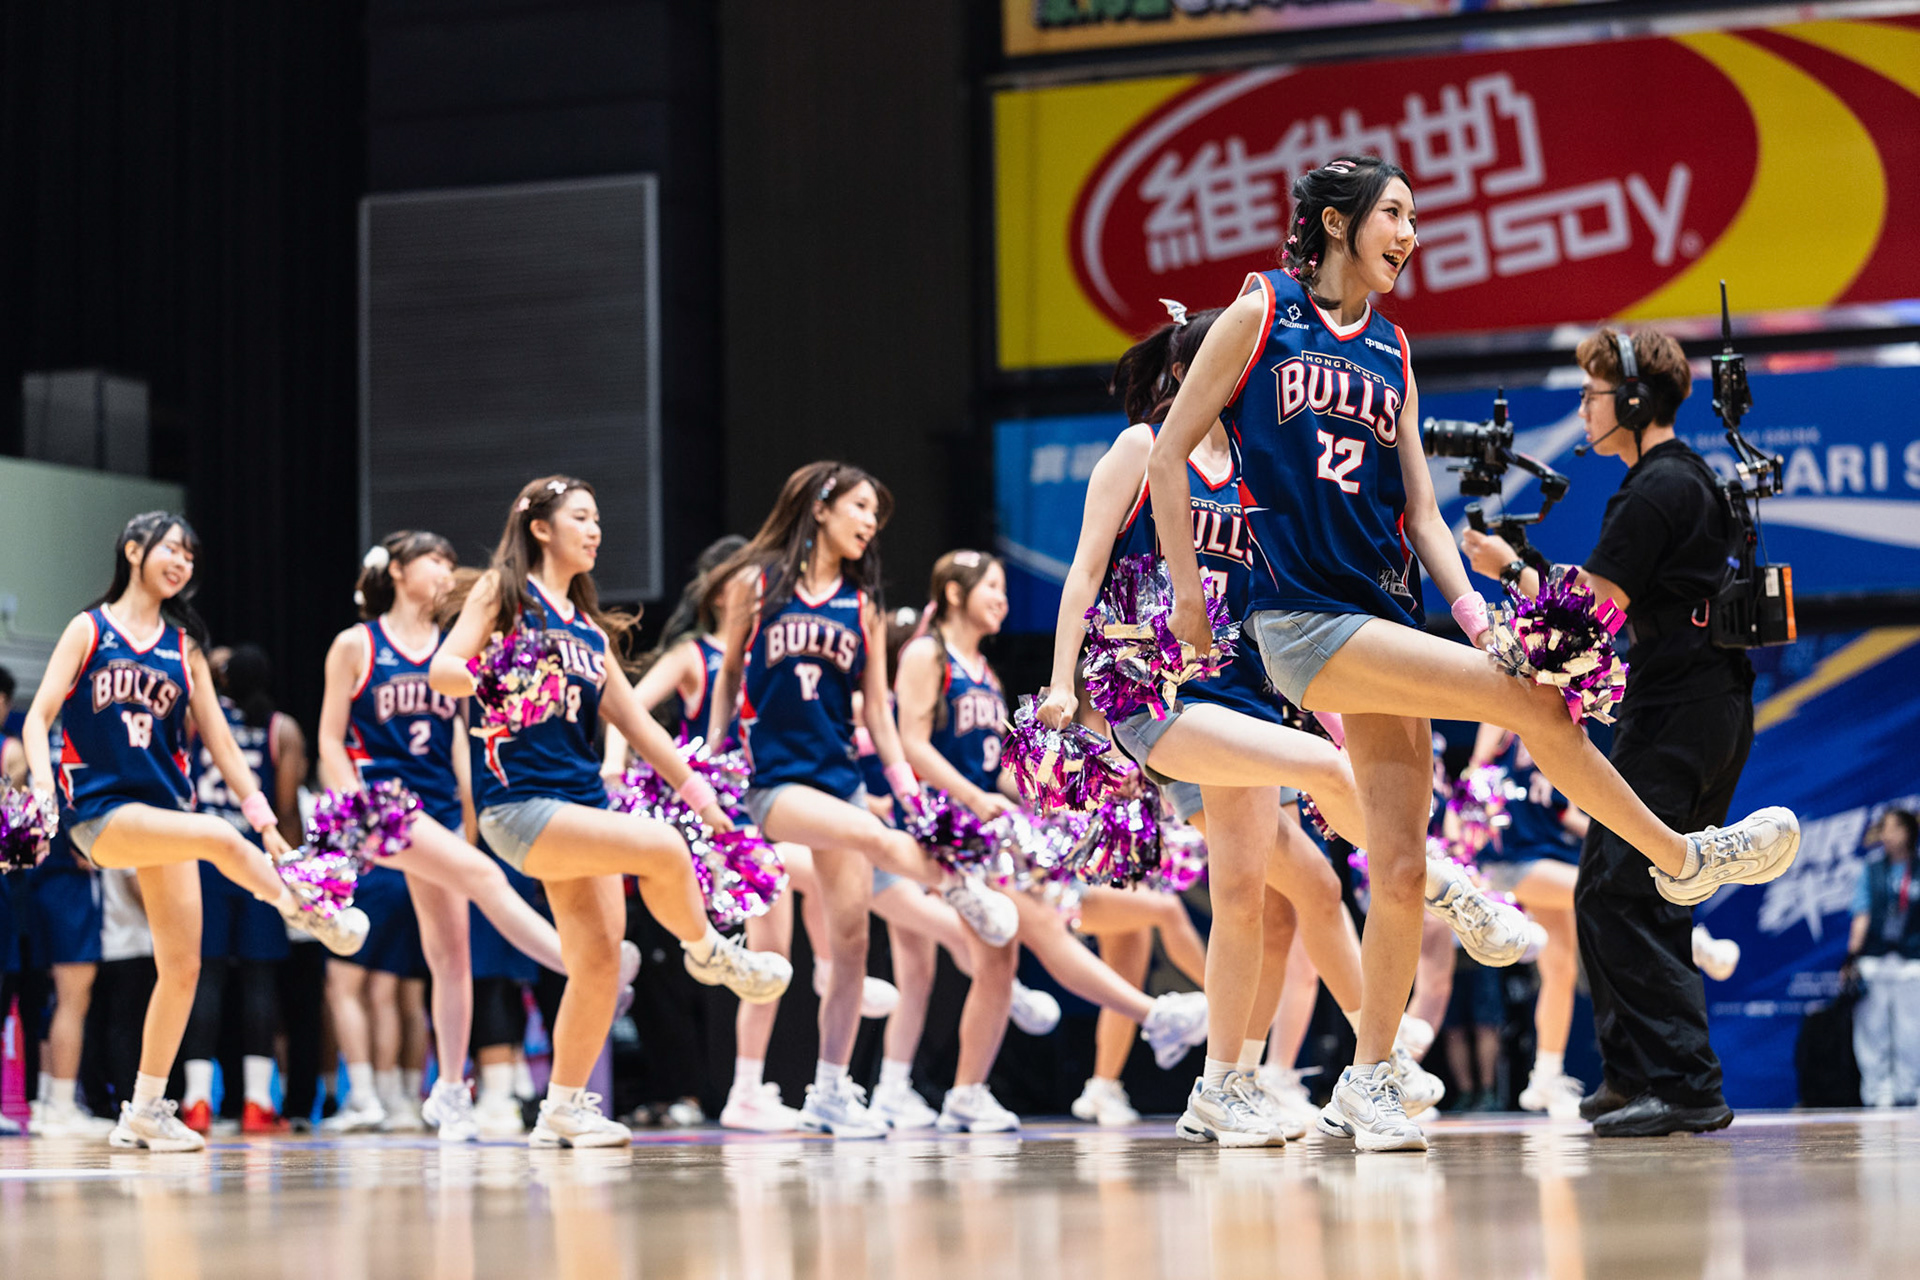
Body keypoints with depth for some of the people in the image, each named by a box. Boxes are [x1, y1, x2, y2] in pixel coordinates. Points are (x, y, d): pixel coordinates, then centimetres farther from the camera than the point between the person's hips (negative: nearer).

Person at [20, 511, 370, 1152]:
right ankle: (315, 918, -15)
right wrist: (43, 784, -21)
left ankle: (145, 1111, 8)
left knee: (182, 965, -1)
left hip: (166, 809, 5)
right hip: (101, 811, -5)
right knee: (218, 837, -33)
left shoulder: (184, 646, 13)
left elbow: (219, 742, 13)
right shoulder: (89, 631, 3)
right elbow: (38, 717, -3)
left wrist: (264, 818, 5)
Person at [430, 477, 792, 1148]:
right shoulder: (503, 591, 3)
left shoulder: (588, 629, 21)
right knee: (662, 848, -24)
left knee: (600, 956, -2)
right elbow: (441, 669, -9)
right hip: (519, 803, -7)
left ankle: (564, 1109, 8)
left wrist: (699, 792, 17)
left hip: (582, 803, 7)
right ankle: (708, 954, 3)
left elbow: (635, 722, 22)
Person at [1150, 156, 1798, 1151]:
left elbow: (1418, 508, 14)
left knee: (1400, 870, 0)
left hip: (1384, 621, 6)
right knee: (1533, 701, -17)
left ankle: (1368, 1084, 10)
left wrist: (1467, 603, -2)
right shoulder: (1262, 312, 0)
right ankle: (1684, 861, 0)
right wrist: (1188, 589, -4)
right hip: (1303, 620, -6)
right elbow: (1169, 453, 0)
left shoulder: (1391, 351, 17)